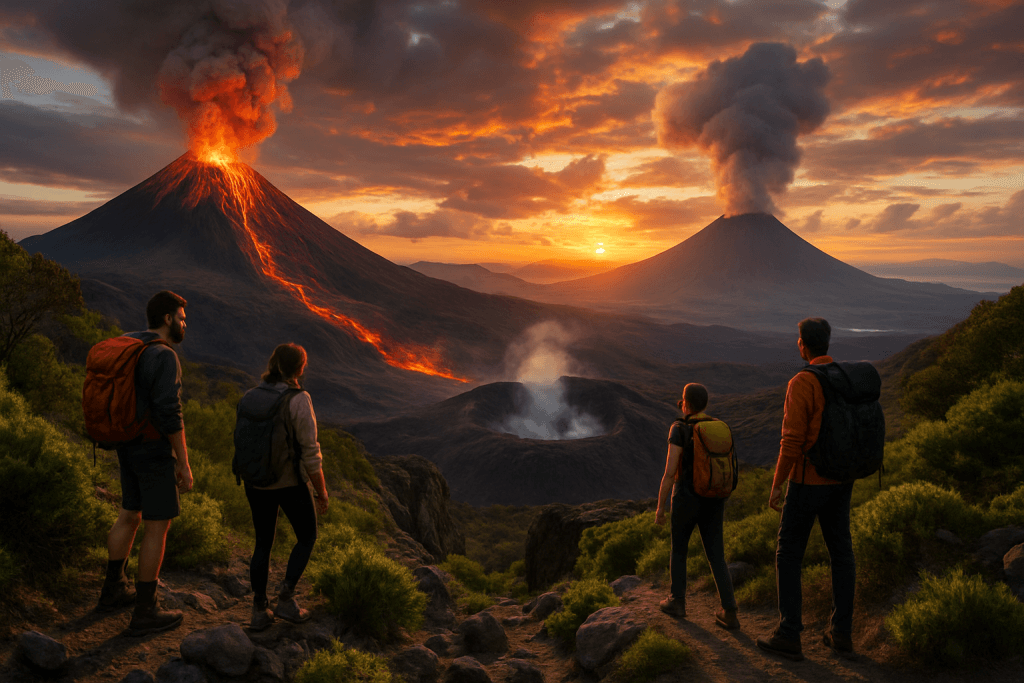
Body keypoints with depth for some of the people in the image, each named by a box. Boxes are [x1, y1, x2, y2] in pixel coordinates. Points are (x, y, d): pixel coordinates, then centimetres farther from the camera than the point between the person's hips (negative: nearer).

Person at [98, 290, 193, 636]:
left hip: (128, 447, 9)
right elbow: (170, 414, -26)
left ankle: (113, 589, 38)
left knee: (131, 515, 24)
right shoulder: (164, 357, -22)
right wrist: (184, 465, -19)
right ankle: (145, 612, 10)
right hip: (154, 452, -9)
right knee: (158, 527, 1)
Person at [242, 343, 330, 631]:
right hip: (290, 483, -5)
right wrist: (322, 493, -8)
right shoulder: (298, 400, -20)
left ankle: (259, 610, 19)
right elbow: (310, 453, -19)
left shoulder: (249, 397, -2)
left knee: (263, 543, 20)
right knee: (307, 537, 18)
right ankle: (286, 598, 10)